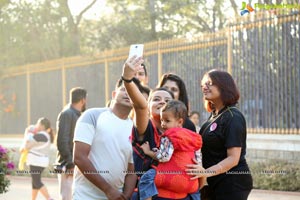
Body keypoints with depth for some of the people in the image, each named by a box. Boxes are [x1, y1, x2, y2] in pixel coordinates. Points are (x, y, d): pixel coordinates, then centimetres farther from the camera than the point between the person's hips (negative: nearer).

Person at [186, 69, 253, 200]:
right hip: (217, 184, 9)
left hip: (233, 185, -9)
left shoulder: (233, 118, -15)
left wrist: (206, 172, -33)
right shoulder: (214, 115, 11)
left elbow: (233, 158, -21)